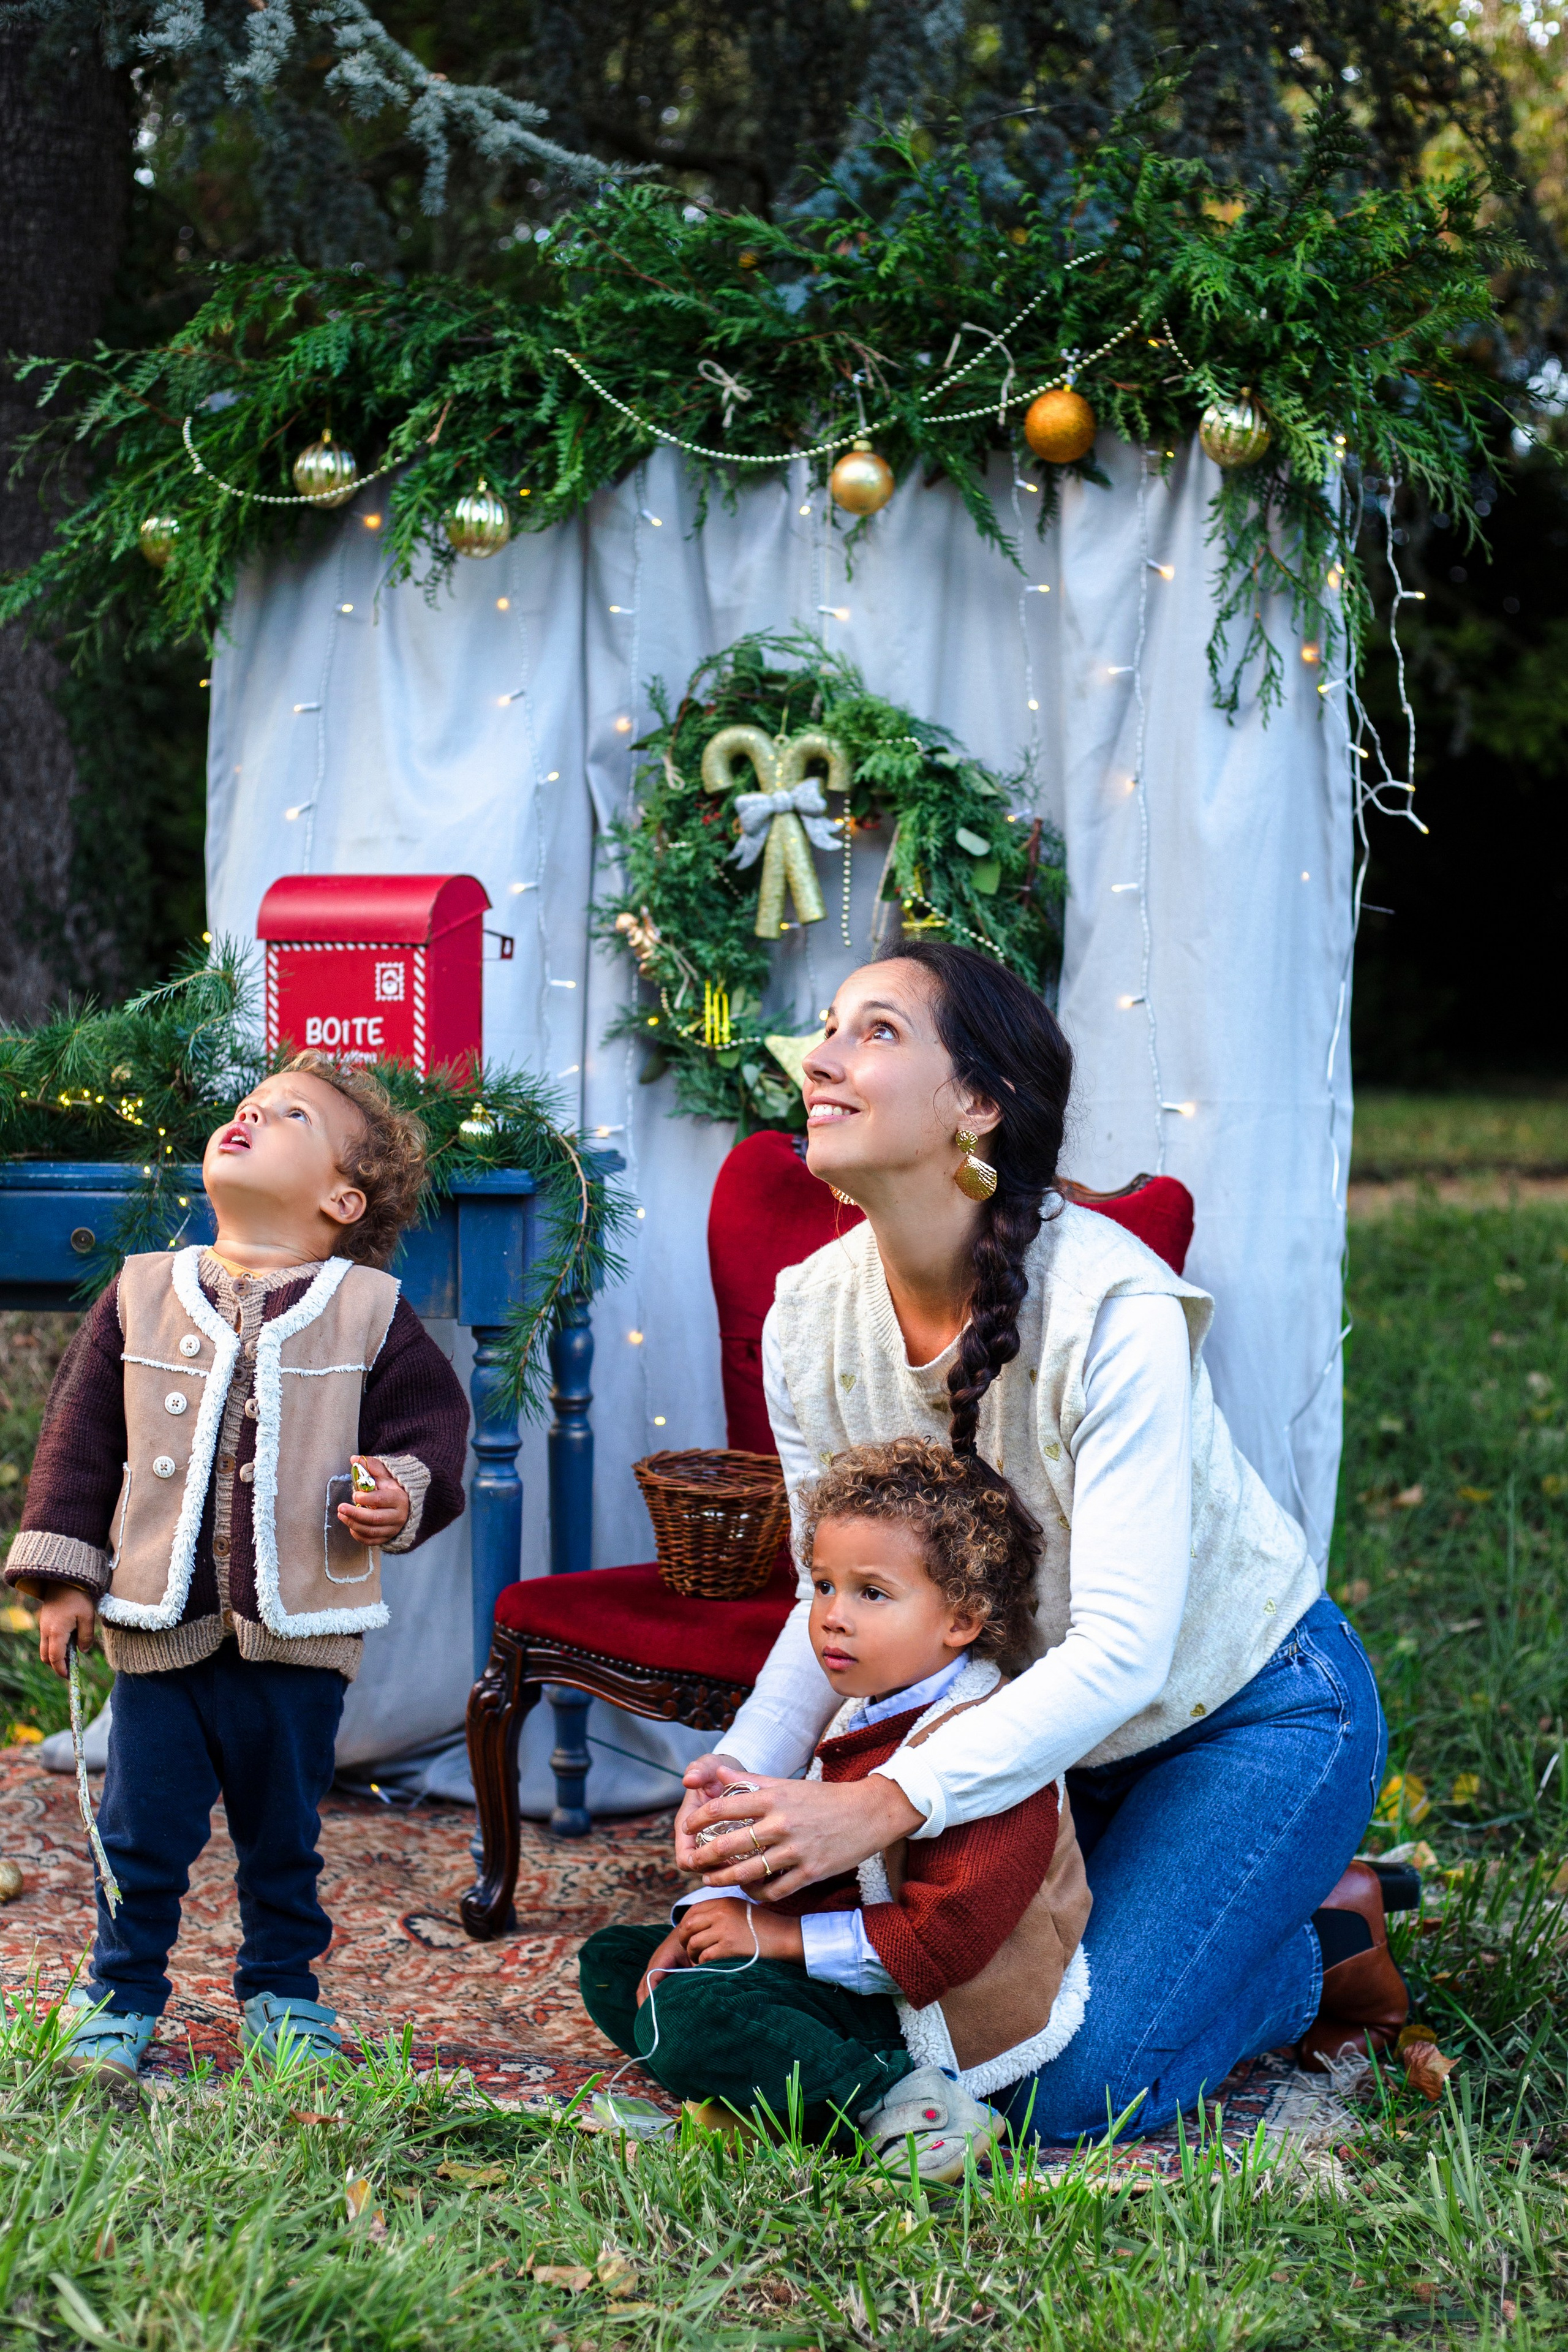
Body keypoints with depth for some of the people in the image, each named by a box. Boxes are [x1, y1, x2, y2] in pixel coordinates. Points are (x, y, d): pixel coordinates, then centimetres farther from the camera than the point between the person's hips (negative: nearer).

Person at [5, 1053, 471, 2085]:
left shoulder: (370, 1313, 0)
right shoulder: (143, 1295, 4)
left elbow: (431, 1422, 4)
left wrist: (404, 1493, -17)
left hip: (299, 1629, -1)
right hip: (159, 1622, 1)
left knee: (284, 1835, 13)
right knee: (141, 1833, 7)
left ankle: (282, 1992, 31)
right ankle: (121, 1997, 23)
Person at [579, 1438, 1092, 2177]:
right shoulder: (862, 1717, 10)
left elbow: (947, 1933, -27)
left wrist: (785, 1936, -20)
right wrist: (715, 1912, -2)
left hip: (944, 2020, -11)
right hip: (851, 1987, 11)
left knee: (688, 2020, -28)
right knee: (612, 1962, 14)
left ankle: (894, 2101, -22)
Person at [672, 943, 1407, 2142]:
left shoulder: (1113, 1311, -31)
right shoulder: (810, 1319, -11)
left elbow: (1121, 1649, -35)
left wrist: (887, 1805, -44)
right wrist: (750, 1767, -24)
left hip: (1250, 1712, -6)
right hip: (1045, 1724, 6)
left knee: (1070, 2088, -15)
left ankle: (1324, 1939, 13)